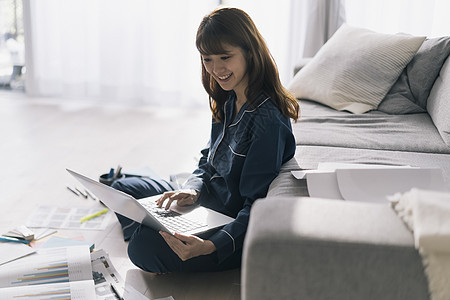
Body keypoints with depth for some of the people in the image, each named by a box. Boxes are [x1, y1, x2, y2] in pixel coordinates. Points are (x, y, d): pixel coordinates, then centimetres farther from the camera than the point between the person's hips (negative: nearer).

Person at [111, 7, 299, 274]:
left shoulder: (268, 120, -27)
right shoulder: (228, 102, 2)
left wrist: (212, 246, -39)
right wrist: (192, 189, -10)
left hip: (238, 232, -9)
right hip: (207, 203, 9)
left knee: (145, 248, -26)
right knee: (122, 190, 12)